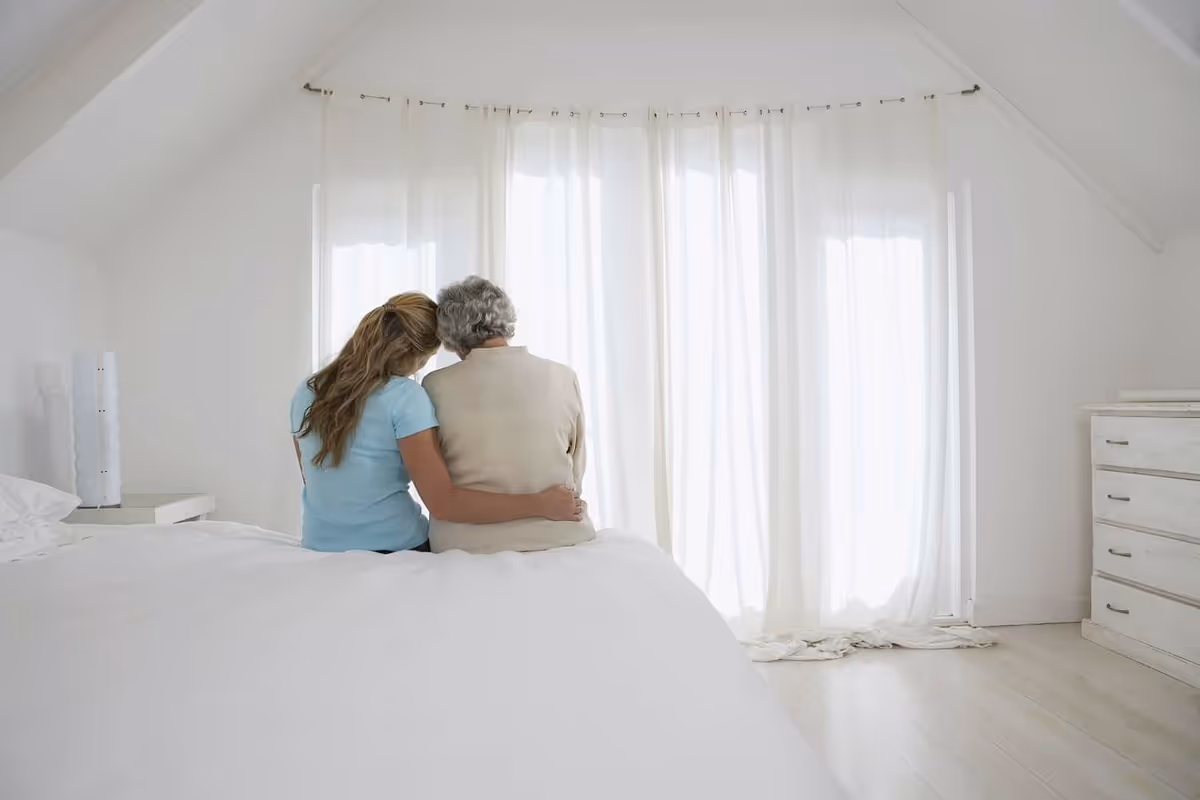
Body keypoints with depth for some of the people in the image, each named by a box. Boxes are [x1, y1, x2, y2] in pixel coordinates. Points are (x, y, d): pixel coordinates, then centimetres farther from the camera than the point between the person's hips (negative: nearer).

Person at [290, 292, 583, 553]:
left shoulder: (306, 392, -1)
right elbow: (443, 503, -26)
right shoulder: (405, 396, -20)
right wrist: (538, 504, -24)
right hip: (395, 552, -6)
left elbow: (317, 482, 11)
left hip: (321, 550, 6)